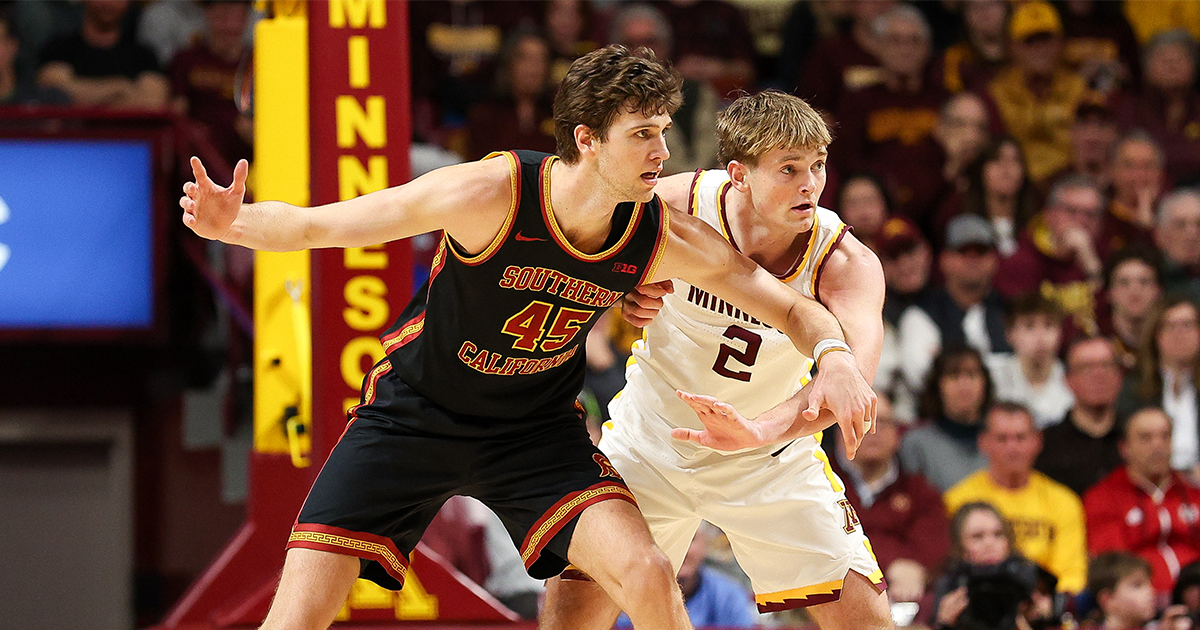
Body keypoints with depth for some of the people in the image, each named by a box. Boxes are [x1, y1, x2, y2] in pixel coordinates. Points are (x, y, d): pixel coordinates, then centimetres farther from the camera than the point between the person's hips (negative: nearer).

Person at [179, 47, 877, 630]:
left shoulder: (665, 239, -16)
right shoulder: (491, 194, -27)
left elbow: (795, 308, -5)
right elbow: (313, 226, -21)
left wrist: (836, 356, -28)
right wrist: (232, 222, -41)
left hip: (537, 427, 3)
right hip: (413, 413, -3)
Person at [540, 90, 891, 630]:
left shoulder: (847, 264, -24)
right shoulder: (675, 205, -20)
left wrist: (760, 431, -61)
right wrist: (627, 298, -23)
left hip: (773, 461, 0)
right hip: (651, 444, 0)